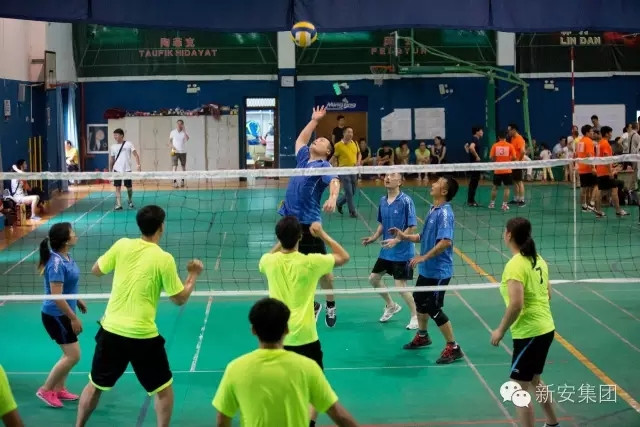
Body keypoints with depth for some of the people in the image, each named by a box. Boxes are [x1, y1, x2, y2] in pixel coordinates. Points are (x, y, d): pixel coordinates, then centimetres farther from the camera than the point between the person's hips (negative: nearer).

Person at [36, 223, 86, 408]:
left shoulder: (66, 256, 0)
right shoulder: (57, 263, -26)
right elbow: (56, 296, -26)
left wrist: (77, 300, 22)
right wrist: (74, 318, -21)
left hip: (63, 314, 9)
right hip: (55, 315, -9)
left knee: (70, 354, 16)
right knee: (73, 355, -5)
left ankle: (59, 389, 29)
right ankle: (45, 390, 8)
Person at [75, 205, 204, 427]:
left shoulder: (122, 245, -3)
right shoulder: (164, 259, -11)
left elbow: (96, 270, 11)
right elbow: (179, 299, -3)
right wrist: (193, 275, 10)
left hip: (111, 330, 4)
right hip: (143, 336, -4)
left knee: (95, 385, 22)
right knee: (164, 389, 15)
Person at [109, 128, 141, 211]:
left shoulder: (129, 144, -1)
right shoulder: (113, 147, 9)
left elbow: (136, 155, -6)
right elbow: (111, 159, 15)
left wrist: (138, 164, -21)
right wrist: (110, 171, 12)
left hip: (127, 169, -2)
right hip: (117, 170, 2)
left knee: (129, 187, 7)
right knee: (118, 187, -4)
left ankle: (130, 202, 30)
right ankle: (118, 205, -3)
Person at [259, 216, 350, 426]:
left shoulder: (269, 262, -3)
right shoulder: (310, 262, -11)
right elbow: (344, 257, 5)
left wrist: (282, 241, 21)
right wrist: (322, 234, 9)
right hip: (304, 337, -3)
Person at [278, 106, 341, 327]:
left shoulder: (324, 166, -5)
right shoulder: (303, 158, 16)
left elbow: (335, 182, -24)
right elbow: (300, 139, 35)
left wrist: (332, 198, -44)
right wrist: (314, 120, 35)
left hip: (308, 223, -7)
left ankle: (330, 305, 24)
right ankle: (310, 305, 25)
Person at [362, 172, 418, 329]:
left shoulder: (406, 201, -17)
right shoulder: (382, 201, 3)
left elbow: (412, 227, -17)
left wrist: (396, 240, -26)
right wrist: (373, 238, 2)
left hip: (402, 252, -7)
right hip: (386, 251, 7)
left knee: (400, 285, -6)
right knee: (373, 278, 14)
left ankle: (415, 316, 15)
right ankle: (391, 306, 36)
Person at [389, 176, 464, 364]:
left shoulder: (444, 213, -21)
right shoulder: (433, 210, 8)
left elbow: (446, 241, -32)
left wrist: (424, 257, -31)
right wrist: (405, 236, 7)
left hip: (438, 271, -10)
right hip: (426, 269, 10)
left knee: (433, 308, -5)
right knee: (419, 299, 23)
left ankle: (453, 348, 6)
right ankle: (422, 336, 44)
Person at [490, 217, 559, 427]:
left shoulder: (515, 265, -19)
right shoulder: (538, 260, 6)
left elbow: (516, 304, -25)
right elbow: (547, 294, 15)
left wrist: (501, 330, -14)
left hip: (528, 333, -9)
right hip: (545, 329, 9)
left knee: (519, 388, 1)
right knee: (534, 379, 27)